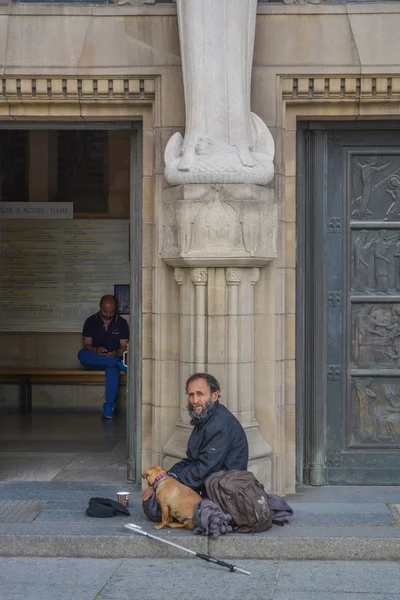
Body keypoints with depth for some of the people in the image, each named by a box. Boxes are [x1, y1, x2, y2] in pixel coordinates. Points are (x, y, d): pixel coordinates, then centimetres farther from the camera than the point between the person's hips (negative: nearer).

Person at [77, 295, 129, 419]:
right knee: (82, 354, -33)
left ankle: (109, 406, -40)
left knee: (113, 368, -39)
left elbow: (124, 347, 1)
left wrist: (116, 354, -23)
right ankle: (120, 364, -38)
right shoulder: (91, 321, 4)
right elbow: (86, 345, 0)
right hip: (94, 361, 2)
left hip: (113, 358, -2)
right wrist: (96, 350, -24)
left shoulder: (121, 323, 4)